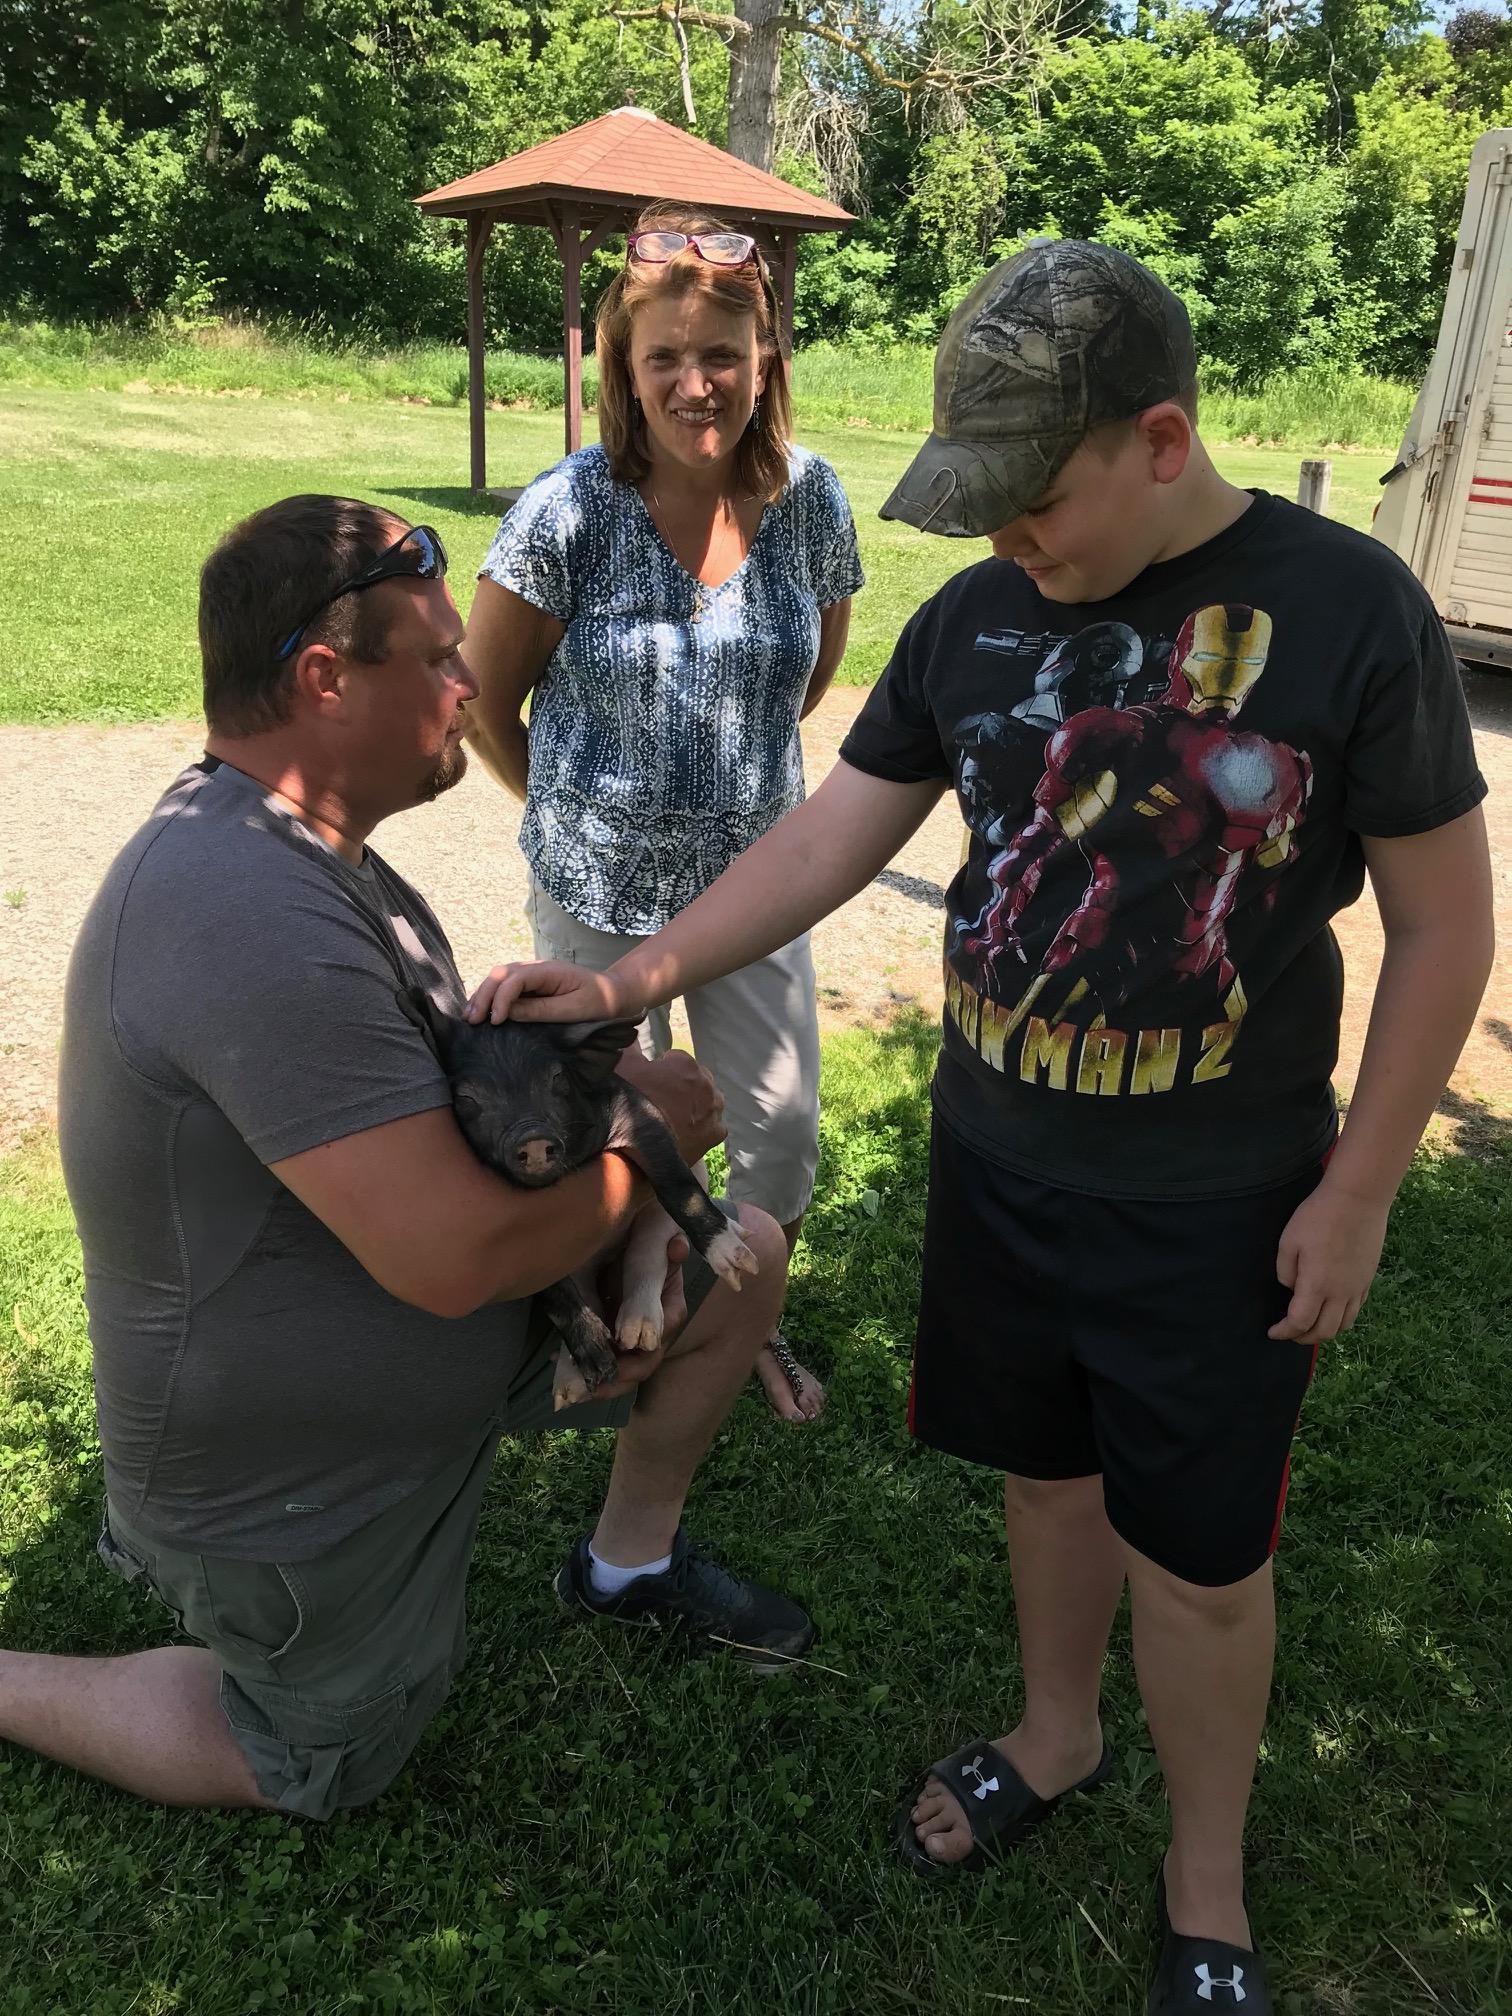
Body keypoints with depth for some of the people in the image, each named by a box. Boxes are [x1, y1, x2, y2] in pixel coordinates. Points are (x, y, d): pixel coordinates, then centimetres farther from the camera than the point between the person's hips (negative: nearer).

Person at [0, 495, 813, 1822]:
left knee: (745, 1262, 6)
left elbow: (454, 1072, 8)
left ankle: (631, 1561, 28)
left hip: (432, 1336, 8)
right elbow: (454, 1253, -37)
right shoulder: (253, 919, -34)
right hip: (294, 1476, -8)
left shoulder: (290, 852, 0)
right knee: (320, 1775, 16)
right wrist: (658, 1132, -20)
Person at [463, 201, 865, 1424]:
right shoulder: (569, 513, -17)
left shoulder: (811, 500, -7)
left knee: (782, 1133, 11)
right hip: (601, 888, -2)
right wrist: (578, 812, 6)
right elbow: (486, 702, -5)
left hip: (756, 874, 3)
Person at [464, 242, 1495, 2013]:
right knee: (1043, 1470, 21)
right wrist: (629, 978, -5)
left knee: (1200, 1564, 10)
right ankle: (1054, 1736, 50)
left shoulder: (1346, 609, -14)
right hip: (993, 1162, 4)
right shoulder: (976, 618, -2)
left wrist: (1357, 1189, -8)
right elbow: (833, 836, 3)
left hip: (1216, 1205, -3)